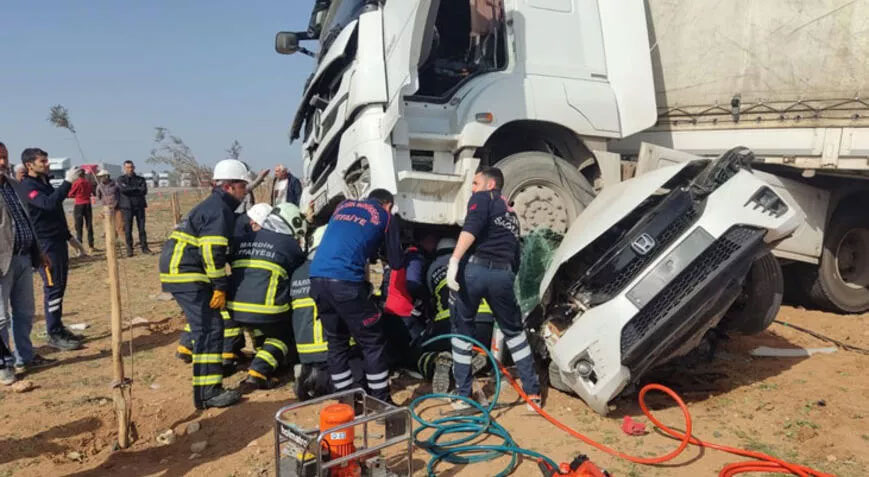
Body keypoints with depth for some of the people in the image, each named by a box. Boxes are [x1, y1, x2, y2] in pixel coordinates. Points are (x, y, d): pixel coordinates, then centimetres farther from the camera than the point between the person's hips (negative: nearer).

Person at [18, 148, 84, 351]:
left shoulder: (45, 182, 16)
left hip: (58, 242, 9)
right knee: (53, 288, -7)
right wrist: (67, 182, -31)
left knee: (60, 287, 12)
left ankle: (59, 329, 19)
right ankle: (54, 335, -1)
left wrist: (69, 236, 23)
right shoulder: (27, 186, -13)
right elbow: (49, 204, -32)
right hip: (45, 245, -9)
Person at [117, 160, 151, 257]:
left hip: (140, 206, 2)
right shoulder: (121, 179, 7)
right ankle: (129, 249, 4)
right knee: (128, 228, -2)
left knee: (142, 227, 1)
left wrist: (130, 190, -9)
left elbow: (144, 191, -5)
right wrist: (137, 189, -7)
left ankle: (144, 247, 8)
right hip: (127, 207, -1)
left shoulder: (141, 179, 11)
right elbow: (123, 189, -13)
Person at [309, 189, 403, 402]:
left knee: (336, 342, 18)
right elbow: (395, 263, 17)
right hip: (345, 281, -6)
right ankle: (382, 401, 12)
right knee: (373, 342, 8)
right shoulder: (386, 216, 14)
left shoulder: (343, 205, 27)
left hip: (317, 278, 6)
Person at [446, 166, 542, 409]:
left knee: (462, 330, 13)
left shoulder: (483, 198, 10)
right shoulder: (511, 214, 30)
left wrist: (454, 261, -21)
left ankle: (464, 396, 17)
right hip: (503, 273, 5)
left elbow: (471, 228, -12)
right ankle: (533, 392, 24)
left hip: (474, 268, -5)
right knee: (514, 331, 23)